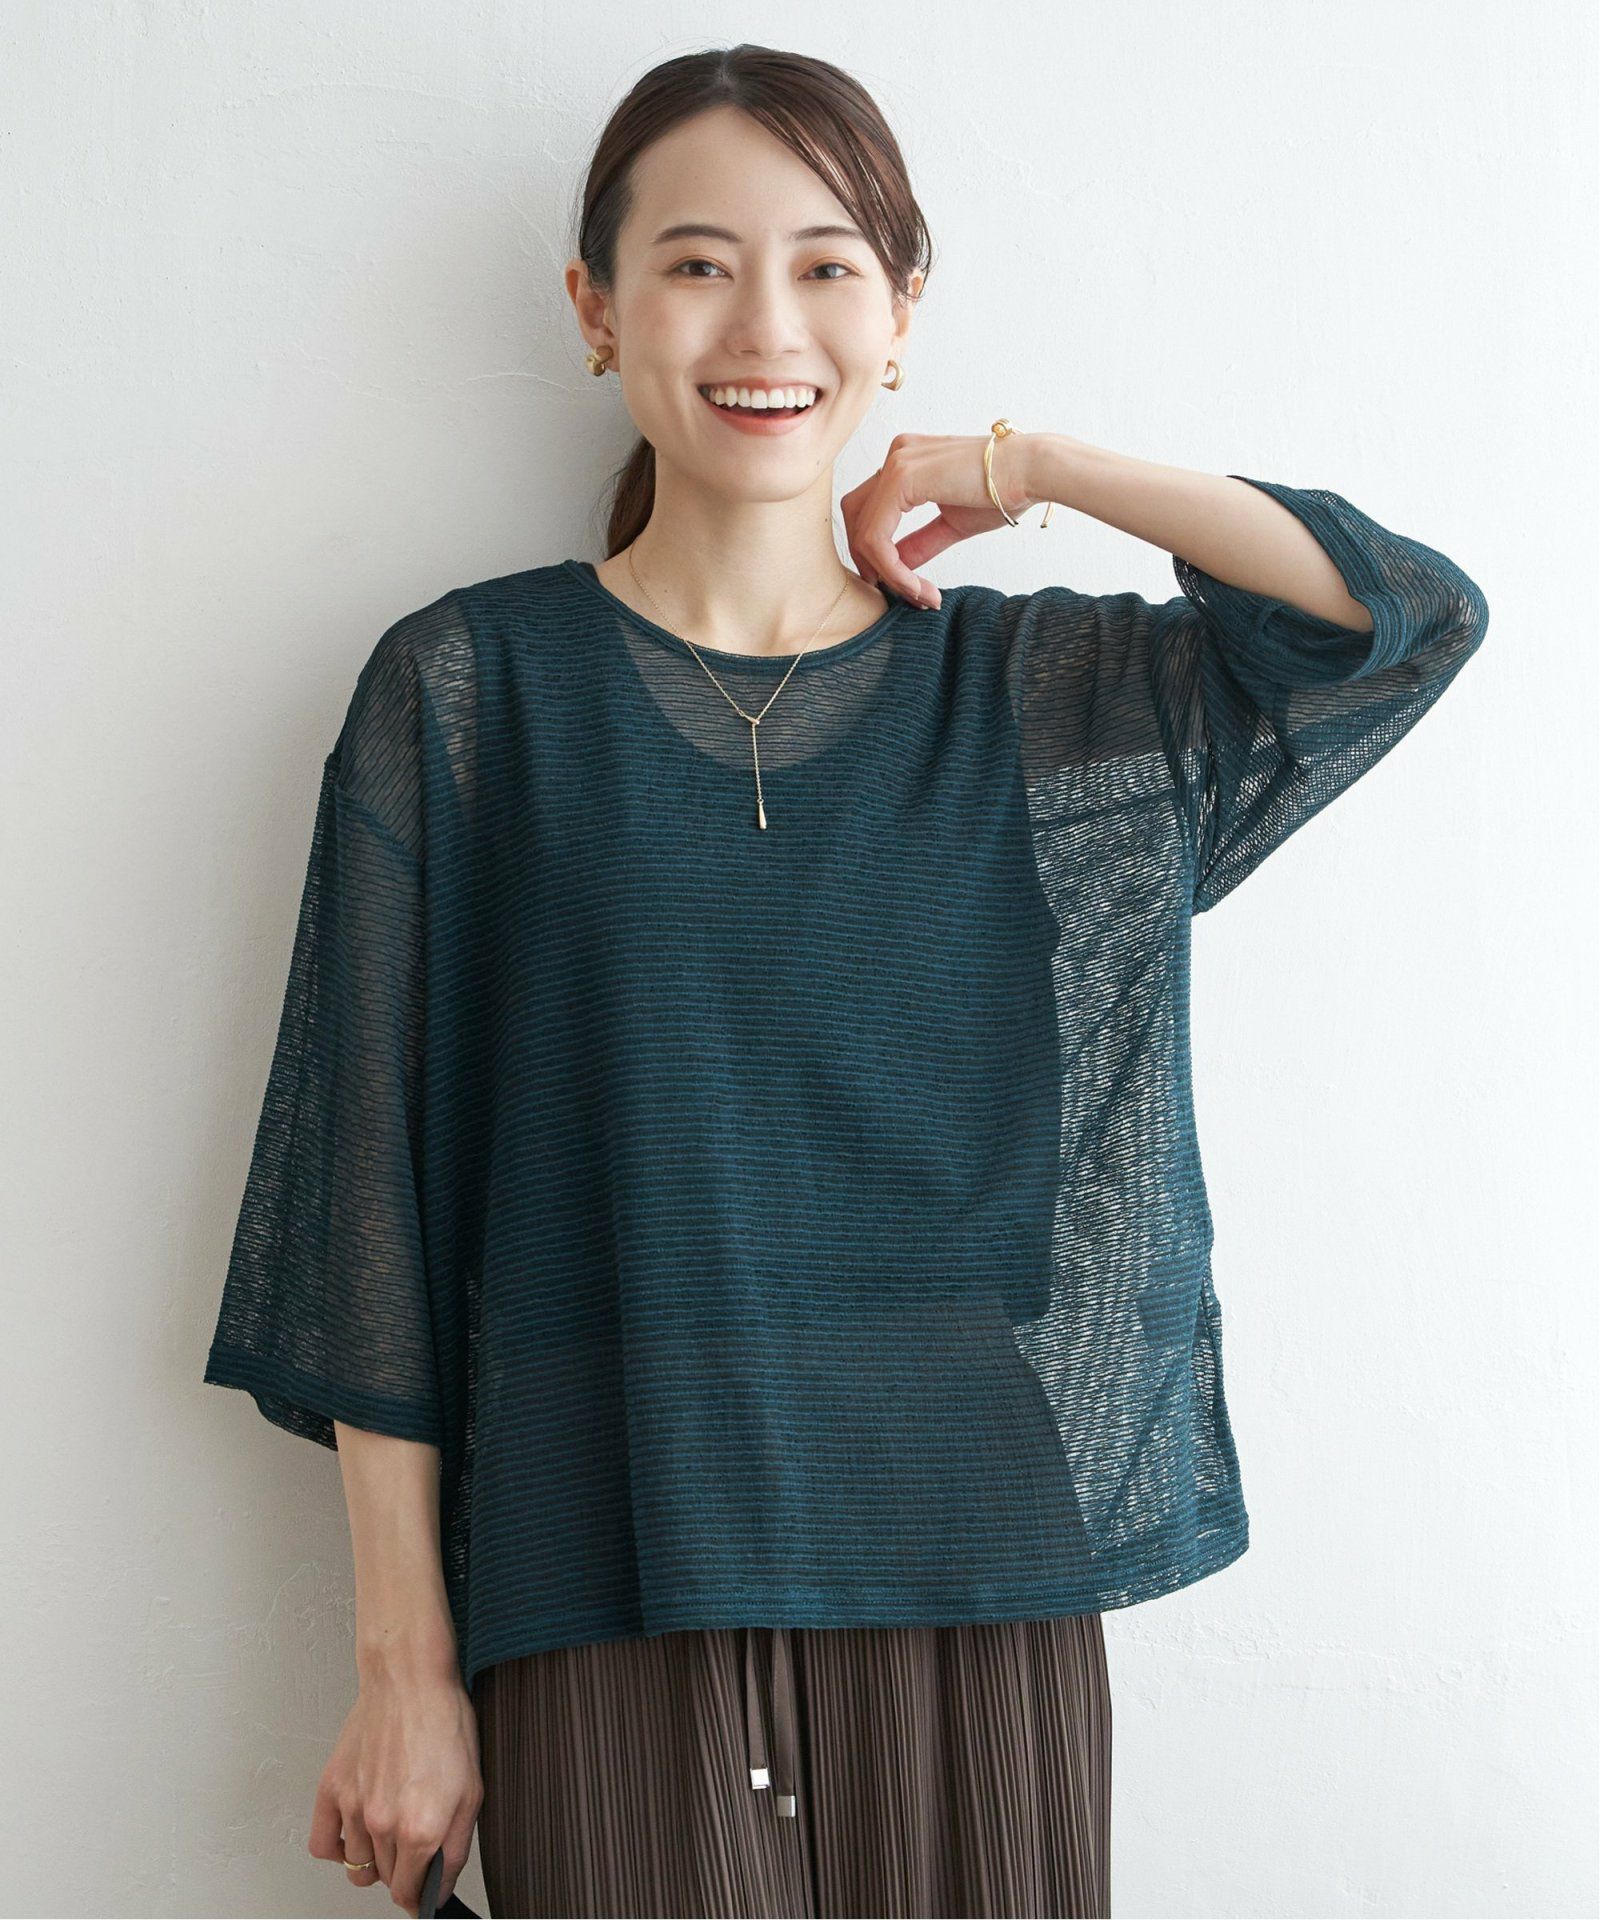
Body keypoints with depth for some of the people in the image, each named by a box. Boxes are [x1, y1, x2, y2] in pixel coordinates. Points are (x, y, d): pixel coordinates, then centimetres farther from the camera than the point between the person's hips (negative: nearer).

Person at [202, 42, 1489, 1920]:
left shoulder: (1030, 692, 5)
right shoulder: (466, 691, -1)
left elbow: (1419, 614, -7)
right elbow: (375, 1199, -2)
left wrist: (1018, 467, -3)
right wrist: (404, 1661, -4)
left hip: (976, 1583, 2)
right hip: (608, 1601, -1)